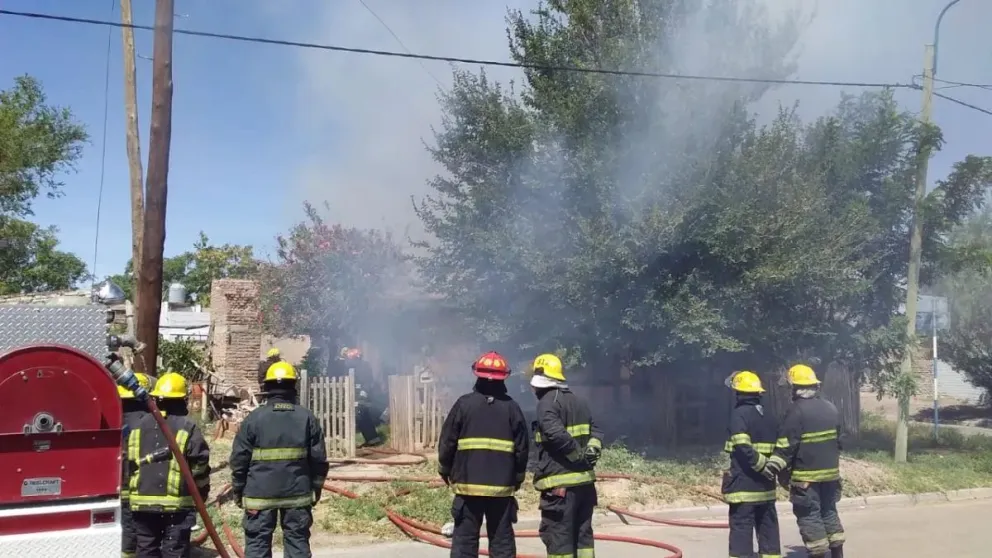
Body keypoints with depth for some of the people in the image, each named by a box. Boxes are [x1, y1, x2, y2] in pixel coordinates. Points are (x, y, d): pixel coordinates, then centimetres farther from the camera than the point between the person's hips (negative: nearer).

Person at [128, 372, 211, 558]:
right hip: (176, 503, -4)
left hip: (142, 502, 4)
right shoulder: (188, 428, -7)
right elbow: (200, 465, -6)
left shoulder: (139, 426, 8)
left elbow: (130, 461, 12)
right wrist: (202, 494, 9)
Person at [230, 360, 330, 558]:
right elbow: (319, 459, 1)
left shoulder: (253, 418, -5)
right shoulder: (307, 418, 0)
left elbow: (239, 460, -2)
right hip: (298, 493, 1)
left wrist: (238, 491, 10)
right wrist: (316, 489, 12)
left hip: (260, 494, -1)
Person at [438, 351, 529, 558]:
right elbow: (522, 448, 5)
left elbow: (447, 442, -1)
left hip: (468, 484, -1)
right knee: (502, 540, 9)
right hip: (502, 486, 1)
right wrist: (518, 477, 19)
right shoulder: (512, 407, 1)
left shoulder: (464, 403, -4)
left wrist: (445, 470, 15)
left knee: (464, 538, 6)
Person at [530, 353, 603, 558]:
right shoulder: (578, 401, 18)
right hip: (584, 481, 8)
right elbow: (596, 431, 17)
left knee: (558, 537, -3)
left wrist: (578, 455, -13)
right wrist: (592, 451, 0)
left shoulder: (547, 402, -10)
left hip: (560, 483, -8)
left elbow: (557, 434, -25)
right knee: (583, 535, 14)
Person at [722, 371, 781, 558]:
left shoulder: (739, 414, -11)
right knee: (768, 526, 14)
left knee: (741, 527, -4)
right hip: (766, 485, 7)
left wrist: (763, 465, -14)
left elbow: (743, 447, -21)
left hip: (744, 483, -7)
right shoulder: (769, 416, 12)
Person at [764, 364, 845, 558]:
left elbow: (787, 444, -21)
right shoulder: (831, 408, 10)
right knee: (829, 513, 18)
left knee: (810, 517, -1)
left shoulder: (797, 410, -15)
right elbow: (838, 441, 18)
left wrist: (775, 465, -21)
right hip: (830, 472, 8)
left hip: (806, 475, -8)